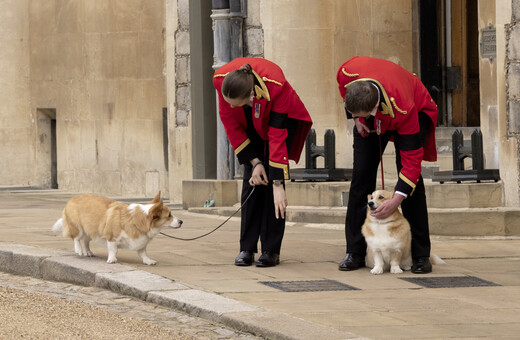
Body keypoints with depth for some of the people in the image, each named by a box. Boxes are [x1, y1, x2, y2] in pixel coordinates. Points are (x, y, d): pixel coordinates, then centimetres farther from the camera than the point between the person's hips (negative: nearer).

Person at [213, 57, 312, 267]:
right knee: (251, 180, -7)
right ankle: (247, 248, -4)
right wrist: (253, 161, -19)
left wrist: (278, 184, -34)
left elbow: (277, 138, -36)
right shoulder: (221, 79, -33)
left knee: (270, 178, -13)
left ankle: (271, 250, -9)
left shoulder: (275, 86, -42)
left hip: (281, 117, -3)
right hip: (250, 122, 3)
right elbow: (230, 122, -18)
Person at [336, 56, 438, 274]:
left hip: (416, 111, -4)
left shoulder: (402, 109, -45)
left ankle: (421, 255, -10)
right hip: (371, 123, 4)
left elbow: (412, 157, -38)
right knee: (361, 175, -6)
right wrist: (356, 118, -10)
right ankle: (355, 252, -2)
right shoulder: (346, 74, -36)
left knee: (410, 173, -17)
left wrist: (397, 200, -42)